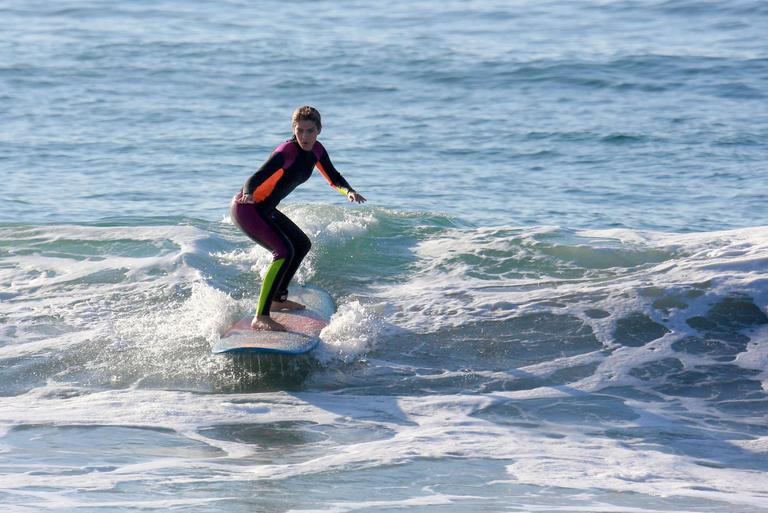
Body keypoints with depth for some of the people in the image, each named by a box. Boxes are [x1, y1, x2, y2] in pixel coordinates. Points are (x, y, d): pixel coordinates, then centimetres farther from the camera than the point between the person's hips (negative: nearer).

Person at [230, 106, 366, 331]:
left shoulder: (316, 150, 0)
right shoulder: (286, 152, -25)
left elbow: (333, 178, 9)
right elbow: (256, 178, -35)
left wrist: (349, 191, -13)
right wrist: (248, 194, -57)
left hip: (265, 209, 10)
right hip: (246, 208, -10)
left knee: (302, 244, 23)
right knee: (285, 251, -24)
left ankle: (278, 299, 38)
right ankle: (261, 317, -28)